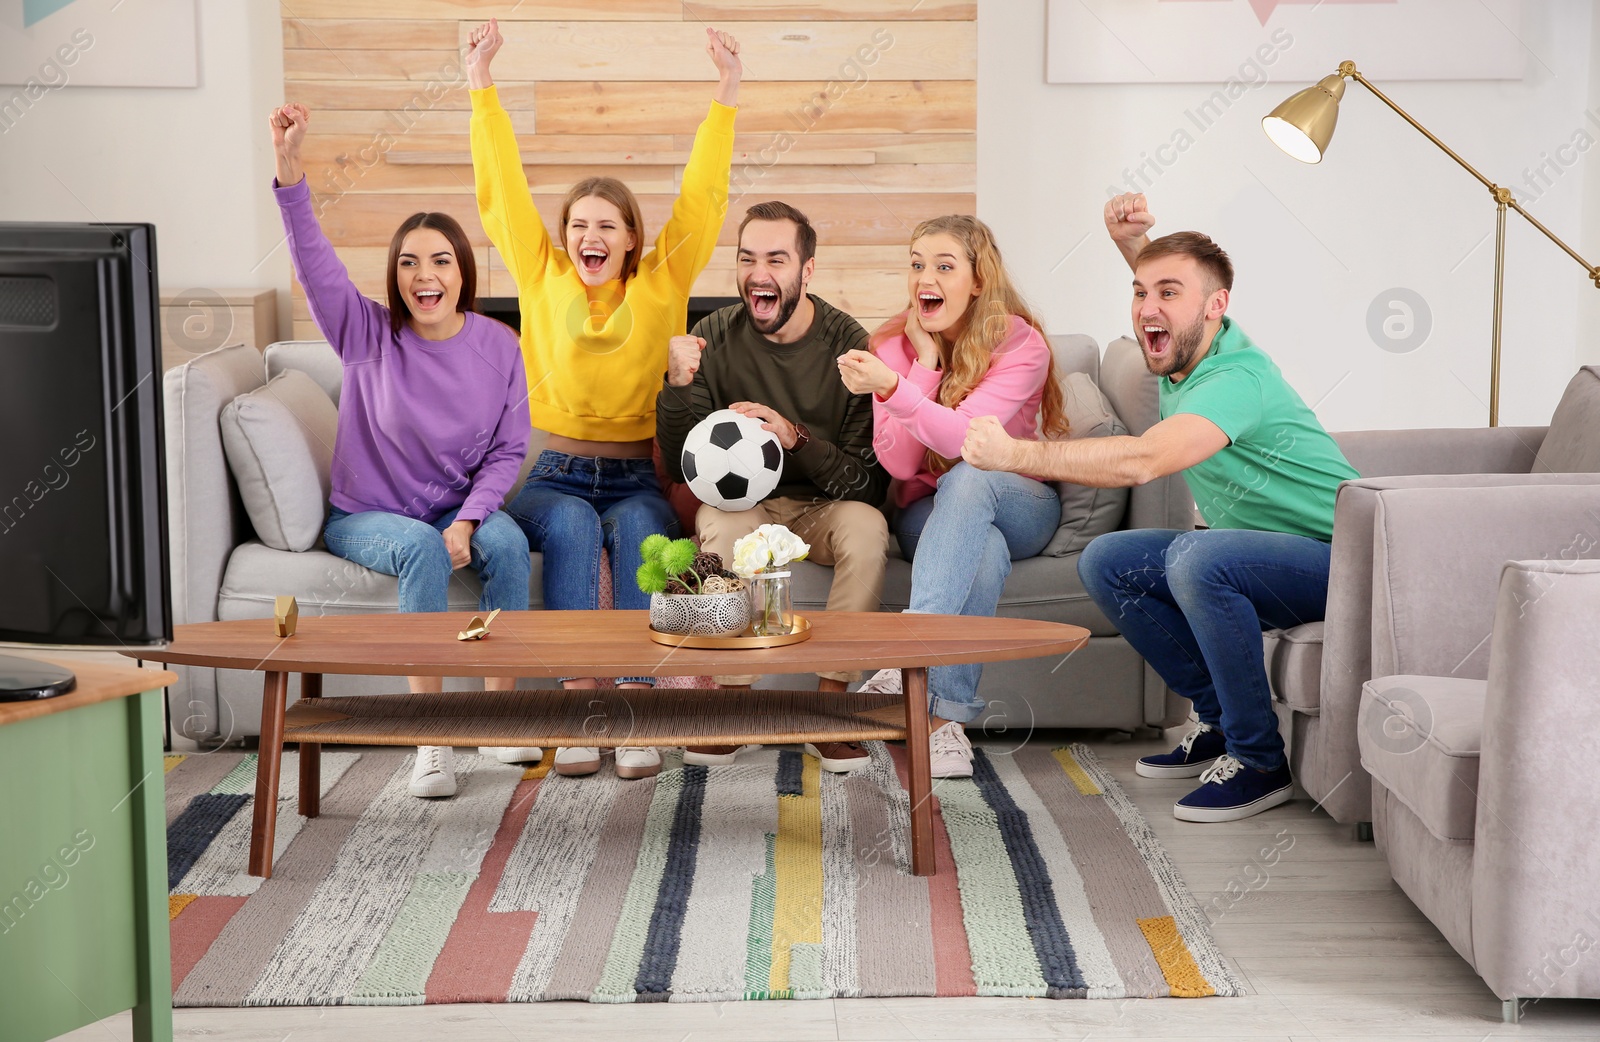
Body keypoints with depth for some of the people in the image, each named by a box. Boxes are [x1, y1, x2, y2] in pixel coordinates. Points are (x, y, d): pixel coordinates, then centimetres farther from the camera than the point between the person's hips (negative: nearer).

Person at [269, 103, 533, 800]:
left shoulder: (497, 346, -5)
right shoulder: (367, 335, -10)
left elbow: (508, 450, -2)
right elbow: (313, 260, -25)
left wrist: (467, 521, -17)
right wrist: (289, 173, -40)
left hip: (458, 507, 2)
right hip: (365, 514, -2)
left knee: (507, 542, -28)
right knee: (423, 550, -33)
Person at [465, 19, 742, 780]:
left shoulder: (662, 283, 5)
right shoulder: (543, 279, 6)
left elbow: (701, 198, 1)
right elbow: (502, 191, 4)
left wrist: (726, 93, -3)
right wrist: (480, 84, 1)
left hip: (637, 479, 0)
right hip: (557, 478, 0)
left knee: (637, 529, -33)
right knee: (572, 526, -33)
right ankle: (578, 703, -33)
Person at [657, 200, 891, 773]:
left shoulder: (847, 344, -12)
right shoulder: (714, 338, -6)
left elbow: (868, 479, -15)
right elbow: (681, 465, -7)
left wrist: (797, 439, -32)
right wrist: (679, 387, -25)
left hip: (824, 508, -1)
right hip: (744, 505, 1)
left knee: (867, 526, -33)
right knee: (717, 518, -33)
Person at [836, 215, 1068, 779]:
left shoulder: (1021, 345, -14)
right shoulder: (896, 343, -5)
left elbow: (968, 441, -30)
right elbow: (899, 463, -16)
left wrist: (892, 388, -45)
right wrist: (926, 361, -20)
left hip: (1019, 506, -1)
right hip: (930, 514, 1)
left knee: (967, 477, -38)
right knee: (985, 551, -37)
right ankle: (948, 719, -38)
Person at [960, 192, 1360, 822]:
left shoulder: (1237, 378, -26)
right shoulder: (1183, 354, 2)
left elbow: (1139, 462, -41)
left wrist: (1014, 454, -41)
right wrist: (1135, 244, 5)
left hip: (1332, 559, -9)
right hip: (1259, 554, 9)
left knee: (1197, 557, -36)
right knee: (1105, 563, 0)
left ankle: (1260, 763, -21)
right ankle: (1220, 724, 6)